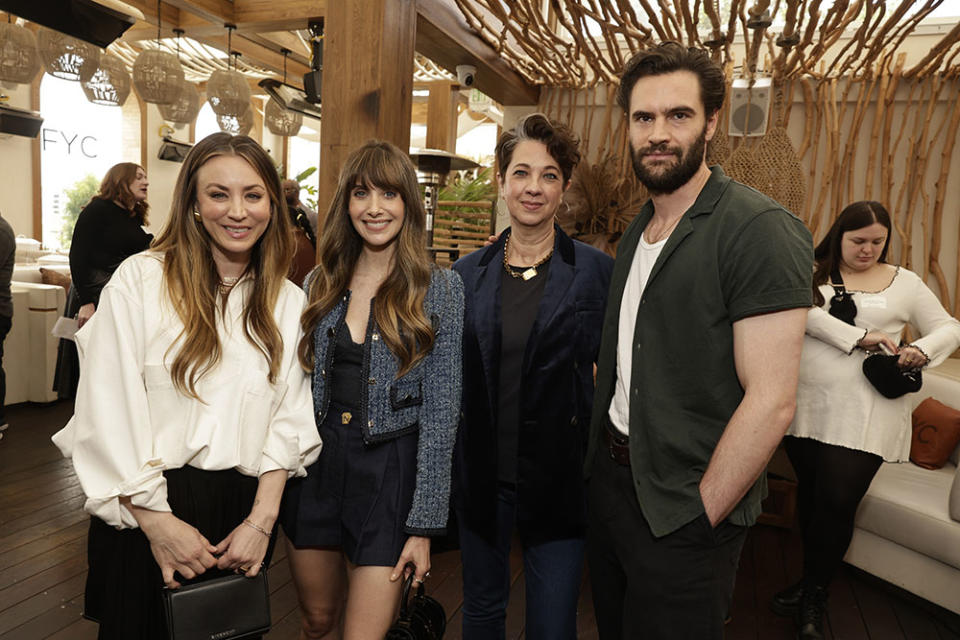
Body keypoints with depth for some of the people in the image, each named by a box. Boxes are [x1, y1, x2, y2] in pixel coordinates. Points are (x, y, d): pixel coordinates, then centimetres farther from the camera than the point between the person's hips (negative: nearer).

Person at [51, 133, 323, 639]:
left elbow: (289, 419, 1)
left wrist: (262, 520, -6)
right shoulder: (139, 280, -7)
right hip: (145, 510, -2)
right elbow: (109, 413, -10)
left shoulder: (289, 302, 2)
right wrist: (157, 521, -12)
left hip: (244, 512, 3)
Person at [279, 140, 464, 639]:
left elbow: (441, 409, -8)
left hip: (390, 472, -3)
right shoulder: (321, 283, 4)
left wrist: (423, 523, -10)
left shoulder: (439, 288, -7)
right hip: (316, 464, 4)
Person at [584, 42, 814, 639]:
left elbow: (771, 402, -22)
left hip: (682, 508, -7)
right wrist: (603, 457, 5)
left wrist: (696, 518, -18)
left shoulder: (761, 229, -18)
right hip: (611, 474, 8)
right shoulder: (640, 230, 8)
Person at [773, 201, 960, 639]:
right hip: (807, 406, 1)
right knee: (810, 495, 13)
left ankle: (814, 598, 18)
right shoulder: (812, 274, 3)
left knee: (837, 502, -3)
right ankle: (810, 581, 34)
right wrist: (859, 336, -21)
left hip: (864, 417, -1)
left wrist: (923, 349, -11)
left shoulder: (905, 282, 7)